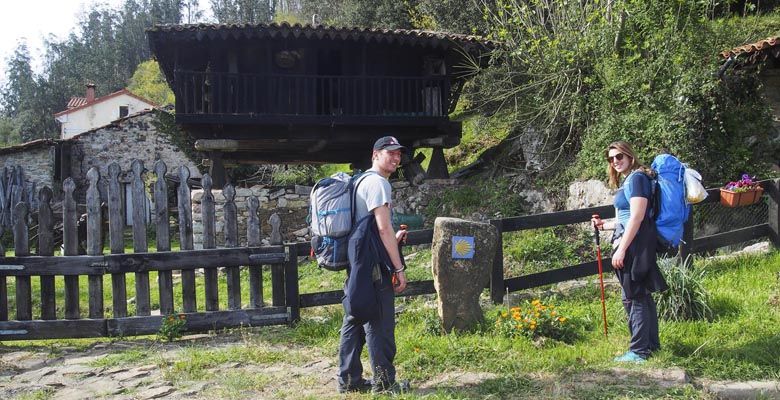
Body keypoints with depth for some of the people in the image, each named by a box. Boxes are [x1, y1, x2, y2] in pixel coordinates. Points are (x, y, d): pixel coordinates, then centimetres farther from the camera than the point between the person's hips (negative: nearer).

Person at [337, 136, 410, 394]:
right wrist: (399, 268, -17)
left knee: (354, 322, 12)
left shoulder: (362, 181, 20)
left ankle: (349, 380, 20)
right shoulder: (377, 182, -11)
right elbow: (383, 227, -18)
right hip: (374, 266, -10)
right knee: (380, 324, -2)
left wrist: (393, 239, 16)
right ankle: (384, 383, 6)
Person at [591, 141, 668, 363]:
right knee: (643, 295, 17)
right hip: (635, 245, 10)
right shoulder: (629, 180, 17)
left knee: (634, 297, -3)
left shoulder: (636, 178, -13)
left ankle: (639, 351, 5)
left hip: (635, 244, -10)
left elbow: (637, 217, -20)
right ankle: (652, 343, 28)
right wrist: (605, 225, 26)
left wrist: (621, 249, -22)